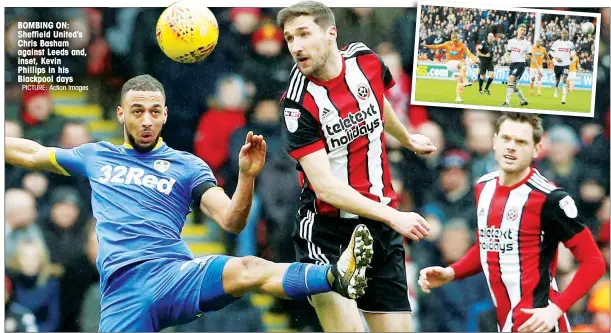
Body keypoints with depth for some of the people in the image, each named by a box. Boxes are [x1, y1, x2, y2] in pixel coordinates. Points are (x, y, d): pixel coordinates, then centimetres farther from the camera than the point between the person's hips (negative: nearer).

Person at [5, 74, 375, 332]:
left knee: (247, 269, -35)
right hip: (122, 290, 2)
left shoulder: (187, 166, 14)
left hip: (177, 275, -2)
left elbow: (231, 221, 2)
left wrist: (247, 176, -15)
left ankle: (338, 276, -56)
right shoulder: (97, 156, 21)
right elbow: (32, 154, 35)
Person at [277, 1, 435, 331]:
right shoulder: (298, 103, -17)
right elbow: (325, 186, -24)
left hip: (380, 227, 5)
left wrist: (407, 139, 42)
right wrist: (394, 216, -30)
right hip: (327, 232, -5)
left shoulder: (366, 60, -2)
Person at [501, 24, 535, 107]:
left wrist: (538, 68, -1)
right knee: (513, 86, 11)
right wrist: (506, 58, -10)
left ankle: (507, 102, -26)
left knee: (511, 80, -25)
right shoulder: (511, 41, 10)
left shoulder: (527, 43, -1)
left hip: (520, 64, -6)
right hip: (512, 64, 6)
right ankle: (523, 100, 32)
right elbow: (507, 53, 14)